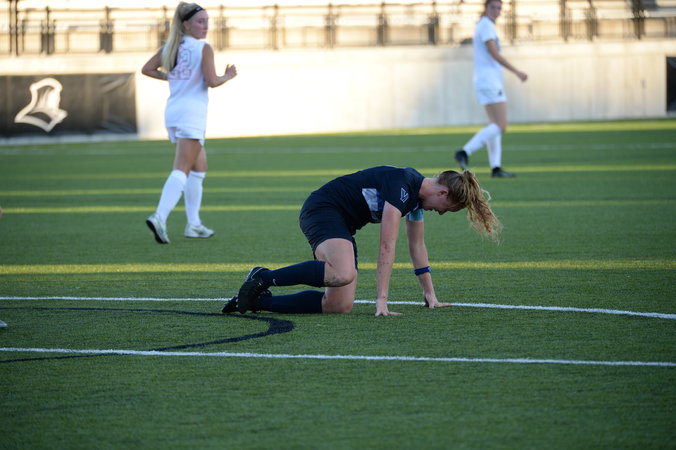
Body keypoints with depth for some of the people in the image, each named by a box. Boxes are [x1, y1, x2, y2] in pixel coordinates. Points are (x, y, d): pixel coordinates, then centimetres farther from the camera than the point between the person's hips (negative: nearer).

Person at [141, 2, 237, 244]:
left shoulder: (169, 48, 11)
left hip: (172, 112, 8)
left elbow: (147, 69, 12)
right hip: (192, 112, -8)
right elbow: (211, 81, -13)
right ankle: (159, 217, -29)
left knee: (199, 165, 20)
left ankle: (193, 224, 20)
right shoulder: (203, 48, -8)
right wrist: (227, 76, 6)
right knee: (182, 170, -12)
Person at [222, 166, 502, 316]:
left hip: (342, 227, 10)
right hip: (323, 209, -10)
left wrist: (429, 294, 22)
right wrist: (382, 299, -26)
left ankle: (256, 299, -5)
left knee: (341, 305, -9)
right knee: (343, 274, -39)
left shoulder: (417, 194, 9)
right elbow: (387, 246, -25)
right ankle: (263, 278, -23)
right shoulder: (400, 185, -21)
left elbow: (417, 246, 21)